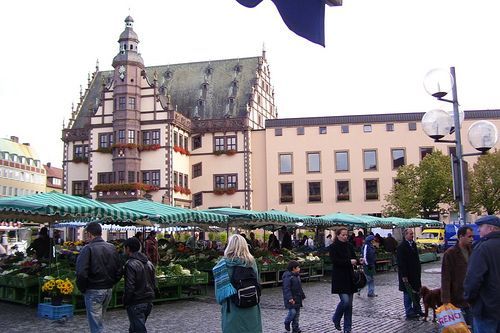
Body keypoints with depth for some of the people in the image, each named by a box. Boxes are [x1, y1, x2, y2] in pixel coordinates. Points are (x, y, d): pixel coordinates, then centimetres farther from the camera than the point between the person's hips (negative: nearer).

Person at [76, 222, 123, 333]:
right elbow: (120, 271, 7)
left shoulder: (88, 249, -14)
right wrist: (110, 283, 15)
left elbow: (81, 273, -20)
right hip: (109, 290, 6)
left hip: (93, 291, -6)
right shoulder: (112, 248, 5)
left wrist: (82, 289, -5)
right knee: (99, 319, 22)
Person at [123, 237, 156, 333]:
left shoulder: (130, 264, -16)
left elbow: (130, 287, -19)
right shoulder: (149, 263, 9)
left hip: (136, 304, -8)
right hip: (148, 302, 8)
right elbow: (154, 283, 12)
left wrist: (125, 302, -8)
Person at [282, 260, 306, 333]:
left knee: (297, 313, 10)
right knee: (292, 312, -13)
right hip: (291, 299, -9)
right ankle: (287, 323, 14)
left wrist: (302, 295, 25)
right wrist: (290, 298, -28)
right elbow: (286, 288, -22)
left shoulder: (297, 275, 13)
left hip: (297, 298, 9)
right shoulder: (287, 276, -17)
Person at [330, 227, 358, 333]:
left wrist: (355, 261, -8)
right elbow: (335, 261, -16)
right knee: (345, 301, -15)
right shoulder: (334, 247, -6)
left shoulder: (349, 246, 11)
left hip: (349, 277, 6)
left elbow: (354, 258, 14)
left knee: (349, 304, 6)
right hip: (339, 278, -6)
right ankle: (336, 319, 13)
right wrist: (349, 262, -15)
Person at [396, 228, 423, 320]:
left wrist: (418, 271, 15)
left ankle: (417, 310, 25)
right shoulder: (401, 247, -16)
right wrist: (404, 276, -20)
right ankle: (409, 312, 8)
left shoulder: (413, 244, 10)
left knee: (417, 292, 14)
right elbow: (401, 262, -18)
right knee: (408, 293, 1)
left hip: (415, 273, 8)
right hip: (407, 274, -8)